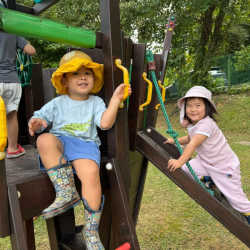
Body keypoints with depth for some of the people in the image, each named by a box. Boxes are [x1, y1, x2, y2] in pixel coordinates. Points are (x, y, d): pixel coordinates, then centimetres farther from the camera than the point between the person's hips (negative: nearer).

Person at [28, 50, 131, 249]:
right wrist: (36, 122, -13)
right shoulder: (57, 103, 15)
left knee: (91, 173, -34)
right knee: (44, 140, -35)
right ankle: (67, 192, -31)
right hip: (61, 142, 2)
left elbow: (105, 123, -6)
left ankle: (91, 229, -16)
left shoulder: (96, 102, 11)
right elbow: (40, 117, 12)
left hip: (85, 145, -1)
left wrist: (116, 99, -14)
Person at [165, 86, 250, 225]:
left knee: (235, 196, -1)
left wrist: (180, 162, -47)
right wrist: (175, 141, 13)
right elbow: (189, 139, 22)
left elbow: (193, 144, -41)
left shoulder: (206, 124, -30)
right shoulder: (193, 125, -2)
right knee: (185, 169, -8)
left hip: (224, 166, -8)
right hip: (206, 162, 8)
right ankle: (209, 180, 15)